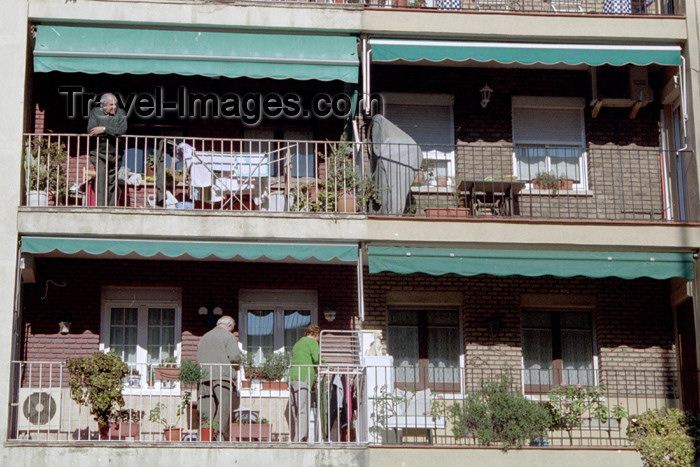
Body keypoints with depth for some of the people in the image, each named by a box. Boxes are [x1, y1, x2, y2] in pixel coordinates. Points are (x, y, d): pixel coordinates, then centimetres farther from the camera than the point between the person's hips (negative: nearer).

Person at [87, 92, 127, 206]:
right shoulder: (95, 112, 4)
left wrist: (104, 129, -18)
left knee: (112, 182, 6)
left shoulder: (120, 113, 4)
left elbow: (122, 130, -12)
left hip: (115, 154, 2)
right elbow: (91, 129, -11)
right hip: (99, 153, -2)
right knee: (101, 177, -17)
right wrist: (112, 132, -11)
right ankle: (100, 206, -19)